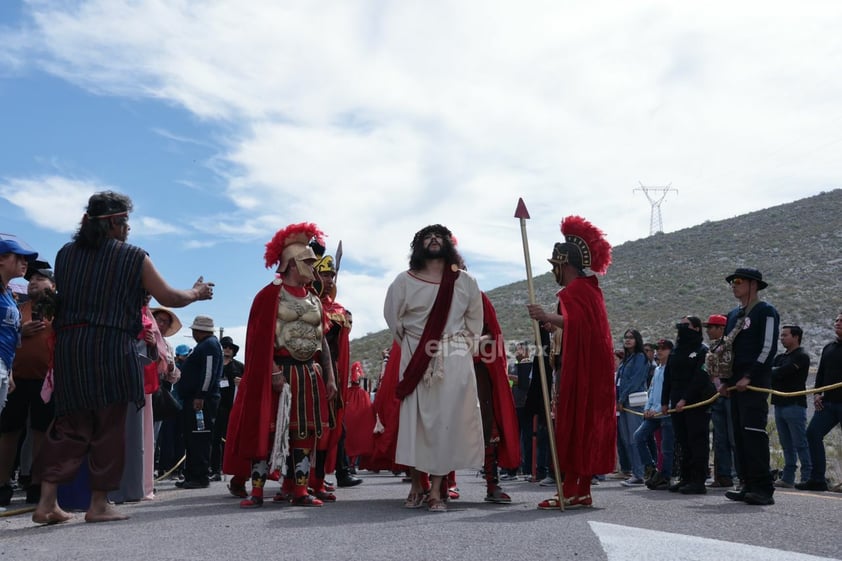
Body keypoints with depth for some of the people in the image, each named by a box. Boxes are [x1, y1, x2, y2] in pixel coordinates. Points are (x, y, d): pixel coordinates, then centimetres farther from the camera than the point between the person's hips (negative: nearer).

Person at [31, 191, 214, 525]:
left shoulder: (65, 253, 11)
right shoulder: (133, 256, -3)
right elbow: (169, 298, -1)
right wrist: (197, 293, 19)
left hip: (68, 346, 5)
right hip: (111, 347, -5)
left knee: (70, 424, 11)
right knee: (109, 425, 4)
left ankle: (47, 502, 6)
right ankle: (98, 504, 9)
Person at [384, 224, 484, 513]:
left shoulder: (465, 282, 5)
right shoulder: (404, 281, 1)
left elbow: (474, 322, 12)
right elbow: (392, 317, 9)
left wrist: (461, 350, 7)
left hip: (454, 363, 1)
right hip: (416, 362, 0)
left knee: (447, 422, -2)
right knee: (415, 420, 1)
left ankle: (436, 491, 4)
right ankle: (416, 485, 14)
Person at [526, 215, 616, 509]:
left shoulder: (572, 292, -14)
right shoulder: (589, 287, 17)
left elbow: (573, 322, -34)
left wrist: (547, 317, -47)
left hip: (578, 370, -10)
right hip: (595, 370, 10)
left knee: (572, 424, -9)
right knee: (589, 424, 9)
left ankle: (569, 491, -8)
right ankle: (583, 490, 14)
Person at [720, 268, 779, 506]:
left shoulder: (766, 311, -2)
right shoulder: (733, 315, 20)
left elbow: (768, 348, -11)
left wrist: (749, 377, -16)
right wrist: (725, 381, 13)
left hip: (755, 382, -8)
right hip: (736, 384, 8)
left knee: (754, 433, -13)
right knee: (740, 435, 6)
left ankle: (763, 489, -11)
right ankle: (748, 485, 11)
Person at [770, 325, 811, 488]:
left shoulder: (802, 357, -6)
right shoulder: (781, 357, 20)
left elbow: (781, 372, -18)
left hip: (795, 404, -8)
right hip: (780, 404, 8)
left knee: (801, 444, -5)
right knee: (787, 444, 10)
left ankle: (807, 478, -1)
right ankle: (787, 478, 14)